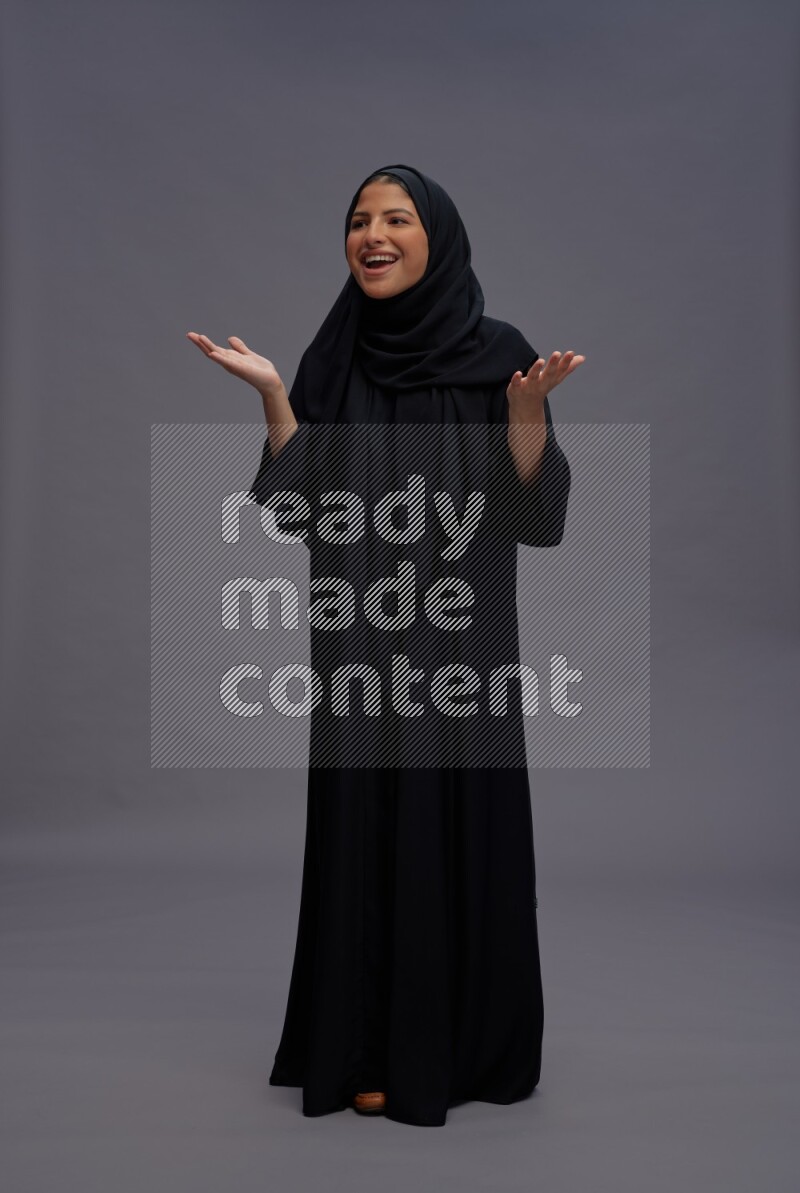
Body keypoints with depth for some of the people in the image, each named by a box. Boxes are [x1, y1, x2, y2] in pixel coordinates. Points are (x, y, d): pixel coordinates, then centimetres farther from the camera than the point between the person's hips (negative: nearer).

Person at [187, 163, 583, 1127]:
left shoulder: (497, 352, -2)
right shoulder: (334, 357, 7)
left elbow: (532, 507, -6)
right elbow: (309, 501, 2)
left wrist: (524, 409, -22)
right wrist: (272, 395, -7)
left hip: (460, 635, -2)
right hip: (359, 639, 3)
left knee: (458, 827, 3)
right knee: (364, 830, 7)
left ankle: (465, 1040, 21)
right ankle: (375, 1044, 22)